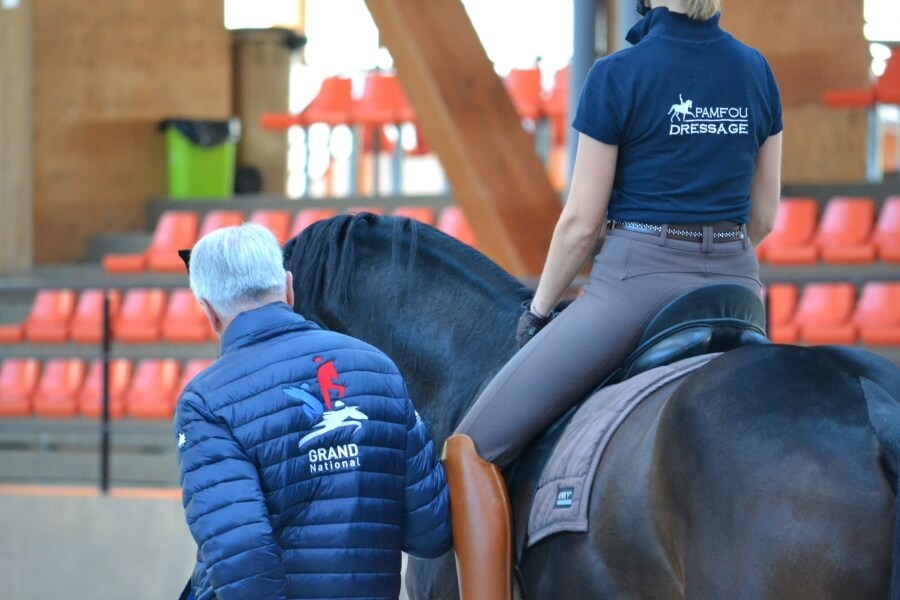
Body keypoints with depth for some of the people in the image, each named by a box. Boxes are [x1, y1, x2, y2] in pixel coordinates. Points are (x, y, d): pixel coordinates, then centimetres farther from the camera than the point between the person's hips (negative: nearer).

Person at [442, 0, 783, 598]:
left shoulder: (618, 76, -10)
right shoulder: (757, 72, 6)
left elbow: (581, 224, -7)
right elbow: (762, 218, 11)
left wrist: (538, 312, 7)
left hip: (634, 281, -6)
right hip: (735, 284, 6)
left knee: (474, 447, -2)